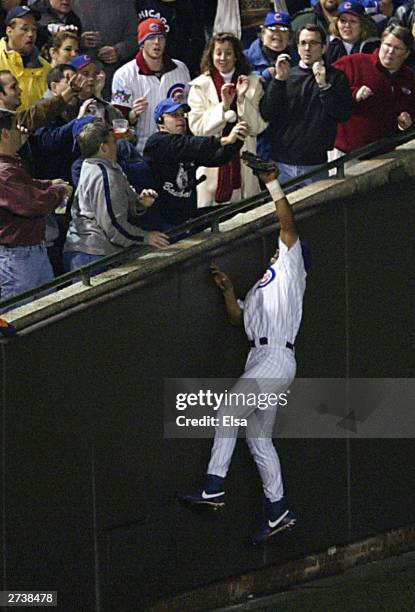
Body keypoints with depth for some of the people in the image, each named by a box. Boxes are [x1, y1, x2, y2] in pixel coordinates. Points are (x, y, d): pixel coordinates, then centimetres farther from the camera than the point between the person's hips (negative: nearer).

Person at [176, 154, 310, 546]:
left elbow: (288, 224, -6)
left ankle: (213, 488, -23)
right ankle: (277, 511, 6)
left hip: (276, 358, -9)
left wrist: (273, 184, -9)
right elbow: (238, 319, 27)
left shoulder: (290, 268, 6)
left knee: (228, 413, -18)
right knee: (258, 437, 6)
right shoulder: (262, 286, 32)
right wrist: (228, 291, 12)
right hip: (260, 360, 9)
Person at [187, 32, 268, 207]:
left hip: (242, 162, 1)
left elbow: (258, 127, 2)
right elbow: (197, 127, -6)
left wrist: (242, 99, -10)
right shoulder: (200, 86, 3)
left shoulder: (253, 83, 8)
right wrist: (224, 106, -15)